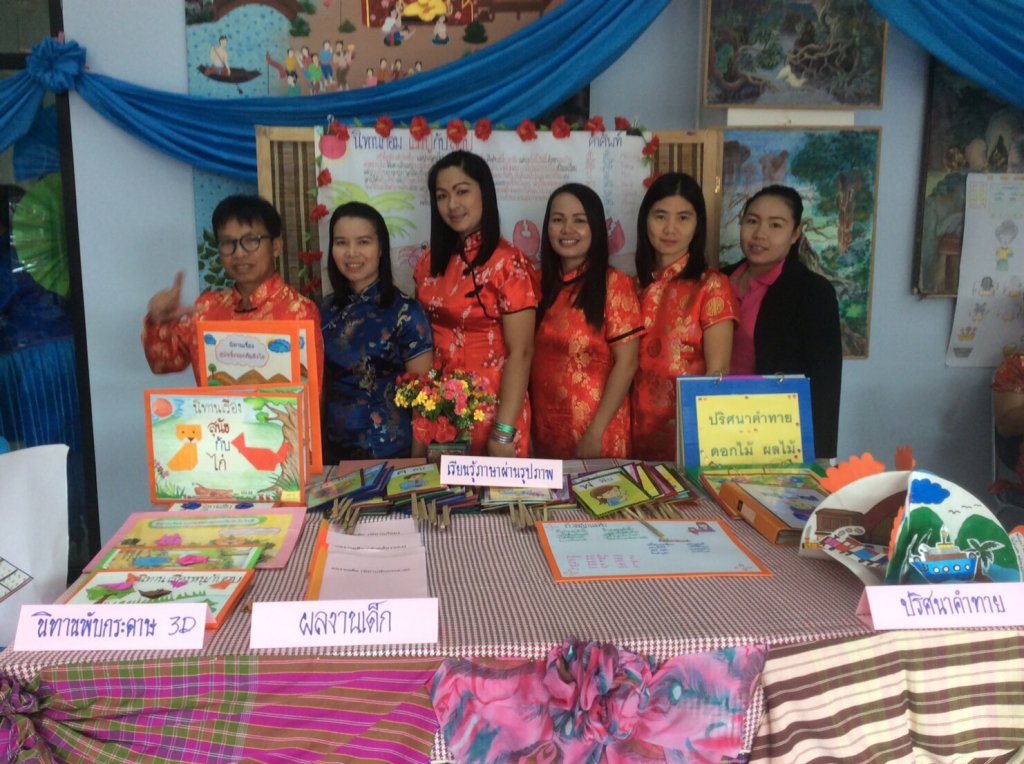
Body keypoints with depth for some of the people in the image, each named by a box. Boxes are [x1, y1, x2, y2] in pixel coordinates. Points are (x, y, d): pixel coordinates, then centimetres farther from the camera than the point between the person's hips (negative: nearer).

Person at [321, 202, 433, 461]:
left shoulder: (405, 312, -12)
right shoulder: (326, 311, 2)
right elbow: (322, 387, 12)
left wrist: (416, 463, -13)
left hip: (391, 453, -4)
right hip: (335, 450, 5)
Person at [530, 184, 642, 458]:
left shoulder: (614, 283, -9)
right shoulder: (541, 284, 7)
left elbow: (626, 364, -12)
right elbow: (533, 359, 11)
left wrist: (595, 433, -16)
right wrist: (528, 420, 2)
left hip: (595, 435, -5)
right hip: (546, 432, 5)